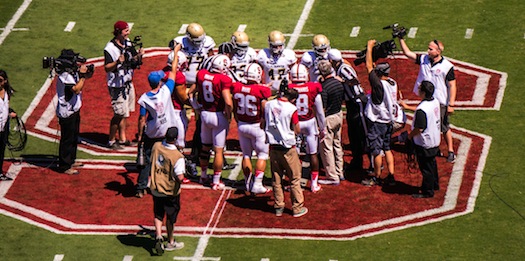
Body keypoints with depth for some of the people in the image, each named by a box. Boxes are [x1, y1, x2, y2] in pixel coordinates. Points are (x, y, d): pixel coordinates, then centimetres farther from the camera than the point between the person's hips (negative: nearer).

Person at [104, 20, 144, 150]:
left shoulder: (128, 43, 4)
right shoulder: (110, 48, -20)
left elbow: (134, 60, 11)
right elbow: (107, 68, -22)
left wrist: (139, 55, -9)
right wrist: (117, 62, -38)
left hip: (128, 83, 8)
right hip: (117, 85, -8)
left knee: (125, 112, 16)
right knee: (119, 114, -4)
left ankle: (122, 138, 28)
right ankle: (111, 141, 10)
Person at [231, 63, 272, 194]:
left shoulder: (236, 88, -6)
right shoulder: (262, 91, -20)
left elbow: (234, 109, 7)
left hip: (242, 125, 4)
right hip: (256, 126, -4)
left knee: (246, 155, 16)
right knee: (262, 155, 8)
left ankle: (248, 183, 20)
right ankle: (257, 185, 3)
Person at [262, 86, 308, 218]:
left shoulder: (268, 105, -1)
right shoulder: (291, 109, -15)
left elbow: (262, 124, 9)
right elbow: (297, 130, -9)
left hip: (273, 147, 4)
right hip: (288, 148, -4)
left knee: (276, 179, 15)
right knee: (294, 179, 8)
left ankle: (279, 207, 20)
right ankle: (297, 208, 11)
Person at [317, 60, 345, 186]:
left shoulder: (324, 87, -24)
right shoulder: (339, 83, -1)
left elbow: (322, 109, -22)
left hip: (328, 118, -8)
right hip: (339, 114, 8)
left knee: (327, 147, 2)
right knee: (337, 145, 20)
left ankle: (332, 177, 5)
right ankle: (340, 173, 29)